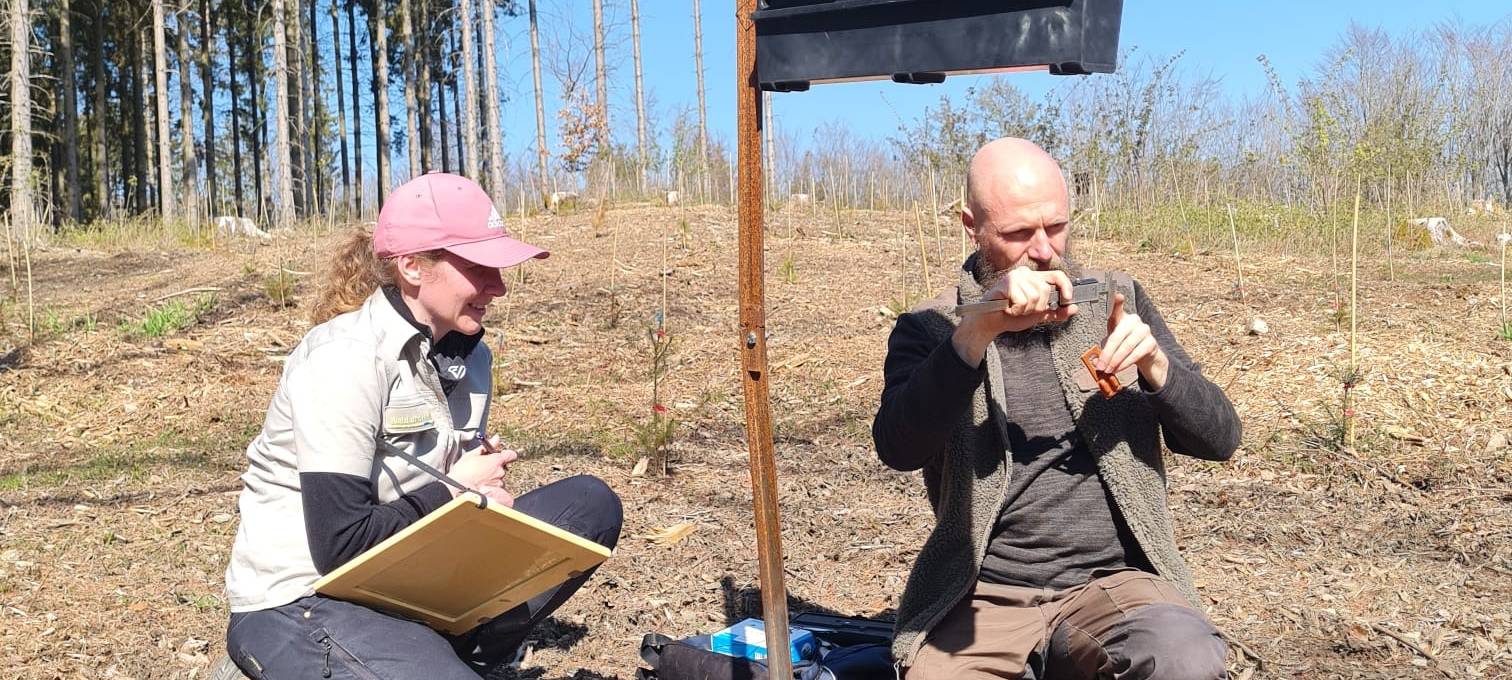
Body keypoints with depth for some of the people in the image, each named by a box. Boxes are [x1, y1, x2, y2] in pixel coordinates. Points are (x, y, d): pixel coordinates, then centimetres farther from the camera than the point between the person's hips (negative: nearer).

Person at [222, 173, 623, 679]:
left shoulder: (466, 352, 3)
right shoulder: (346, 358, -20)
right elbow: (340, 544, -24)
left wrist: (485, 492, -12)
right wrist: (452, 492, -12)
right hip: (300, 602, -8)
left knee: (590, 504, -3)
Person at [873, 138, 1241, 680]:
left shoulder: (1117, 300, 10)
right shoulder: (928, 329, 2)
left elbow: (1220, 438, 8)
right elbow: (897, 449, -17)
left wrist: (1154, 363, -12)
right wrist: (976, 332, -29)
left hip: (1114, 580, 1)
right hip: (982, 596, -1)